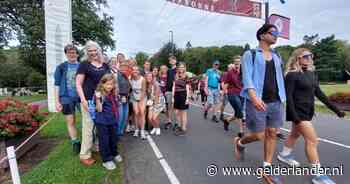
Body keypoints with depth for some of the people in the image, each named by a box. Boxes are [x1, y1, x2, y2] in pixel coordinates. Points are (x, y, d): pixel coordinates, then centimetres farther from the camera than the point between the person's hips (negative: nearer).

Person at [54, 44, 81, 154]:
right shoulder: (61, 67, 4)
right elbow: (57, 85, 3)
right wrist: (57, 101, -3)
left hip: (81, 97, 0)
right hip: (66, 98, 0)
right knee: (70, 122, 8)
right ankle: (75, 143, 22)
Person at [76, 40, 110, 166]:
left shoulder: (105, 65, 13)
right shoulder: (84, 64, 0)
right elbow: (78, 84, -4)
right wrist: (83, 100, -14)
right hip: (89, 100, -5)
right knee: (88, 127, 0)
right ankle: (84, 155, 14)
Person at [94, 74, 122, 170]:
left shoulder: (114, 94, 4)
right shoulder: (99, 94, -14)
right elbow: (99, 109, -18)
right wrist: (98, 99, -29)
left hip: (113, 121, 6)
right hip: (102, 122, -6)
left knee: (114, 139, 20)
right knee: (104, 141, 5)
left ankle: (114, 153, 41)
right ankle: (106, 160, 20)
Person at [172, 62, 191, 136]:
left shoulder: (186, 77, -4)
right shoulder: (176, 76, 11)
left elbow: (187, 88, -6)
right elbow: (174, 87, 10)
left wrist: (187, 98, -11)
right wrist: (173, 96, 6)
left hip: (183, 95, -5)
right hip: (177, 95, 5)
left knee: (183, 113, 3)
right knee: (177, 112, 10)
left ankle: (184, 129, 14)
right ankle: (180, 126, 28)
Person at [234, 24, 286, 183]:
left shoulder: (276, 56, 16)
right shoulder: (250, 54, -2)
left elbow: (280, 79, 19)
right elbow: (247, 78, -14)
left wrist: (282, 99, 17)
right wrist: (253, 97, -29)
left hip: (276, 102, 6)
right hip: (257, 102, -6)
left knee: (272, 134, 7)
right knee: (258, 136, -1)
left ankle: (267, 169, 21)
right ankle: (239, 143, 31)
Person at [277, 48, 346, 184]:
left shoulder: (312, 74, 9)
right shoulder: (292, 75, -15)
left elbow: (319, 93, 13)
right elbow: (289, 96, -19)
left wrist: (335, 109, 11)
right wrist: (294, 115, -24)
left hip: (308, 111, 8)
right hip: (298, 112, -8)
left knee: (295, 134, 21)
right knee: (312, 140, -6)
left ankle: (284, 154, 40)